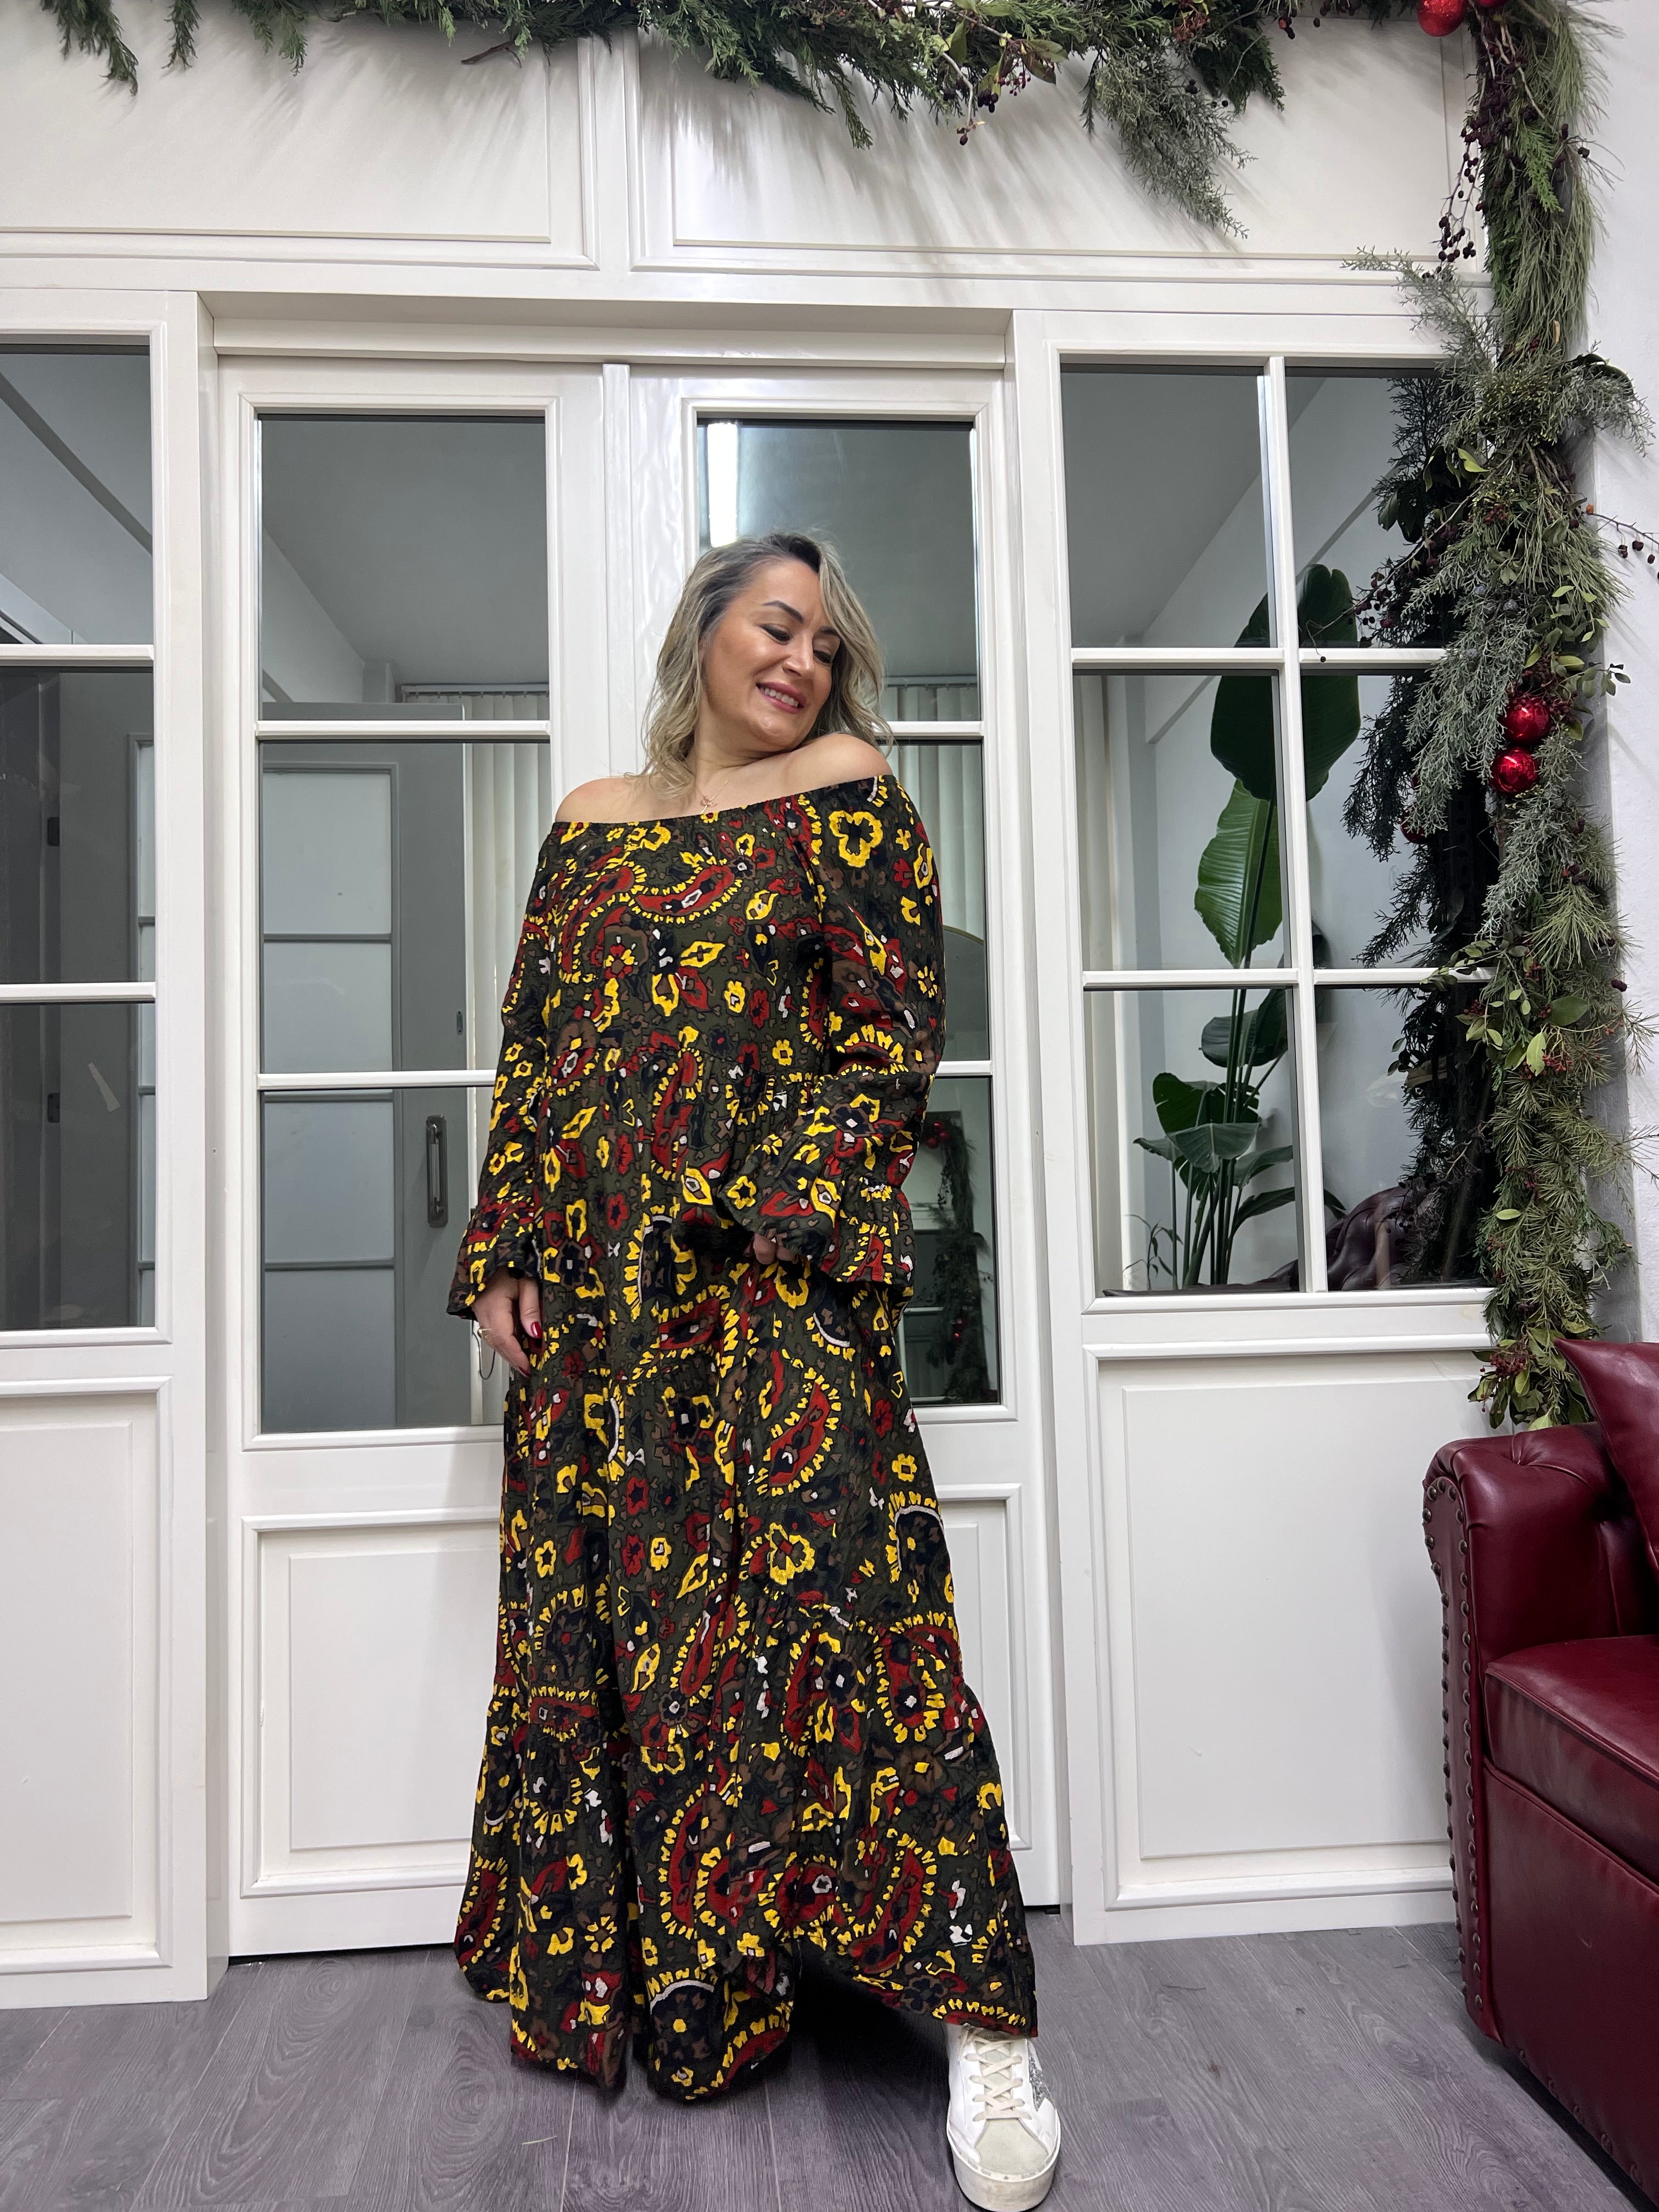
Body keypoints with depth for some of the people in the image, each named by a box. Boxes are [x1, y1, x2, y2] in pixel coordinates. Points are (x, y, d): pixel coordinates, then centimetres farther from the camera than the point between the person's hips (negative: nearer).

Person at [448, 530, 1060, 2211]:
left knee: (820, 1582, -12)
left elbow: (897, 1030, -3)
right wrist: (503, 1252, 6)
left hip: (773, 1273, -4)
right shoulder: (591, 821, 17)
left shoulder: (850, 793, 6)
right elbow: (530, 1047, 14)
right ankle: (615, 1968, 33)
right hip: (594, 1284, 5)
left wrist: (770, 1203, -14)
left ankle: (981, 2024, -2)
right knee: (594, 1610, 12)